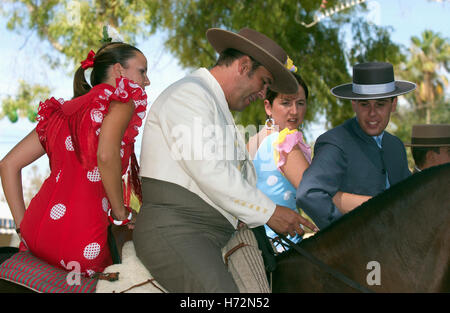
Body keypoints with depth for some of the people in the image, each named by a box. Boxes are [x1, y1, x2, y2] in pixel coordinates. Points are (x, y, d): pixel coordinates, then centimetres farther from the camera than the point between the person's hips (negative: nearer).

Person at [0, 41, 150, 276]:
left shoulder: (62, 111, 19)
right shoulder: (123, 98, -1)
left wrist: (24, 225, 16)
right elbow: (106, 155, -21)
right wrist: (121, 213, -7)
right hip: (80, 243, -7)